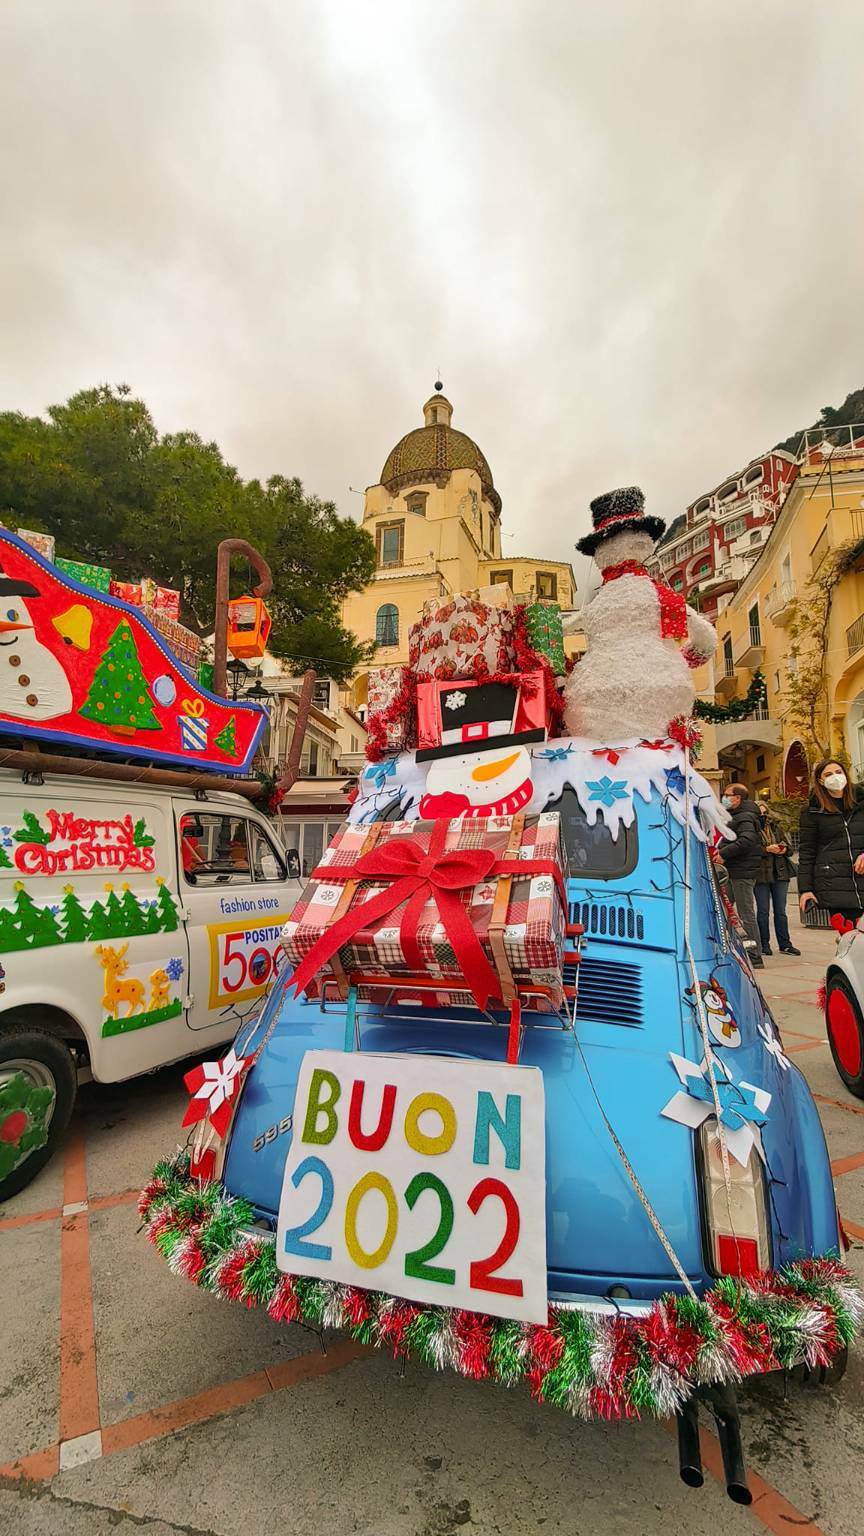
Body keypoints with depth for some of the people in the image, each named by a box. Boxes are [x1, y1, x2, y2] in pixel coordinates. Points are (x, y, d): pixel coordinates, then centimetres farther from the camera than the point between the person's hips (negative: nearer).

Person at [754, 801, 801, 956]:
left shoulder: (776, 828, 12)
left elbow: (787, 845, 18)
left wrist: (784, 849, -4)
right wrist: (767, 849, -21)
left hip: (780, 873, 5)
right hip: (761, 875, -4)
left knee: (781, 911, 9)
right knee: (763, 911, 3)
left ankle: (784, 944, 17)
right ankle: (764, 944, 12)